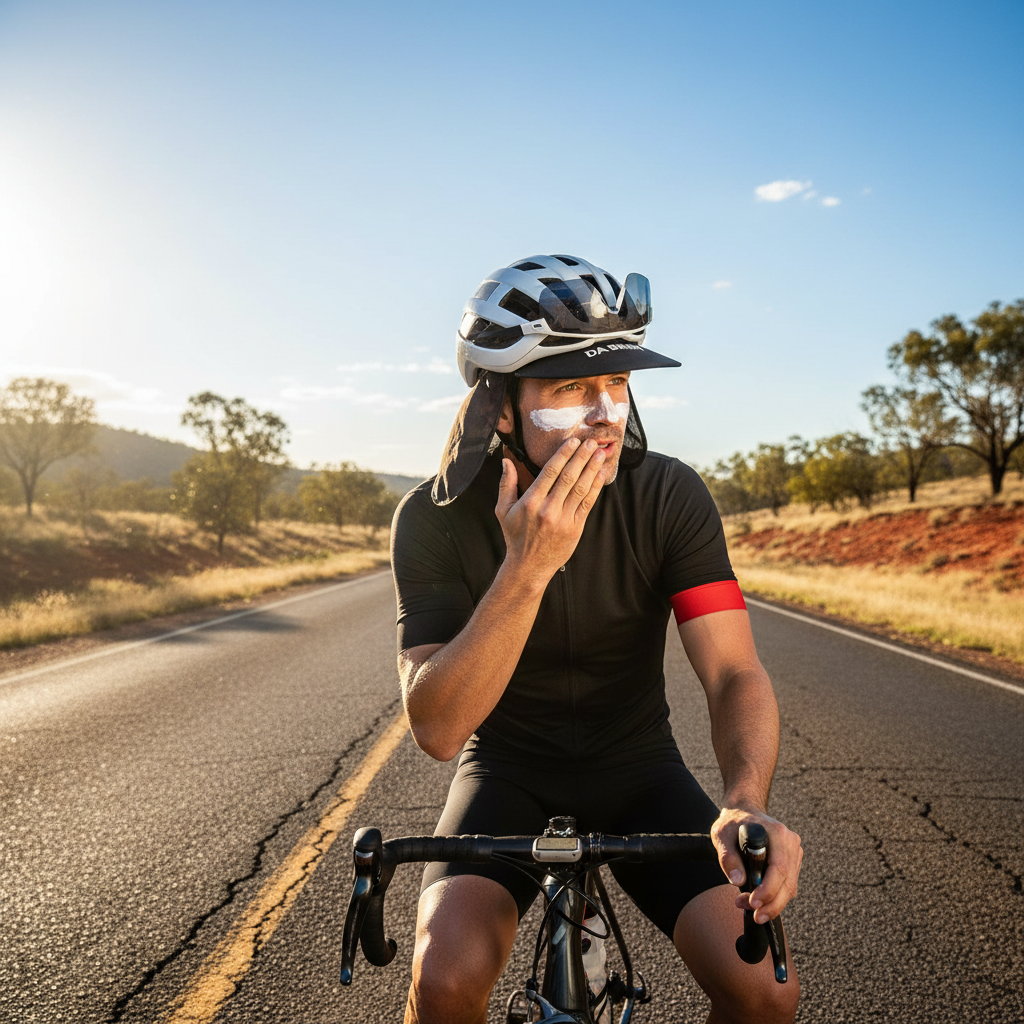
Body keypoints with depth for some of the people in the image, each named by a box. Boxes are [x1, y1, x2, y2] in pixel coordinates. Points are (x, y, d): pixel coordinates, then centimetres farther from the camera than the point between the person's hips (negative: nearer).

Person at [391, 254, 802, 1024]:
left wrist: (746, 804, -41)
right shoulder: (435, 520, -19)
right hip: (509, 769, -1)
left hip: (636, 767, 2)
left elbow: (736, 673, -21)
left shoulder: (670, 496, -17)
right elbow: (437, 728, -26)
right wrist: (528, 566, -38)